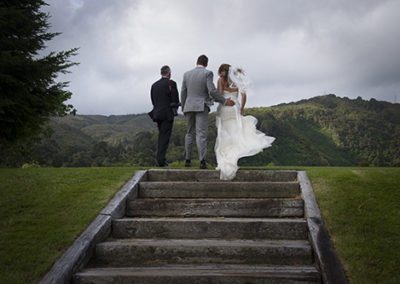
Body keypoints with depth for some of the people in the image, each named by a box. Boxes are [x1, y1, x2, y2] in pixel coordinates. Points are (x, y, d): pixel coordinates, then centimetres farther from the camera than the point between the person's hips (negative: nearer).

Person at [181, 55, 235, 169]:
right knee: (201, 134, -8)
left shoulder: (187, 74, 9)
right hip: (201, 107, -4)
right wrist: (224, 101, -3)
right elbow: (212, 91, -13)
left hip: (189, 106, 4)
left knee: (189, 134, 13)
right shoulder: (207, 73, -4)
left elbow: (183, 93, 9)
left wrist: (184, 109, 16)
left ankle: (187, 160, 13)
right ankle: (202, 161, -15)